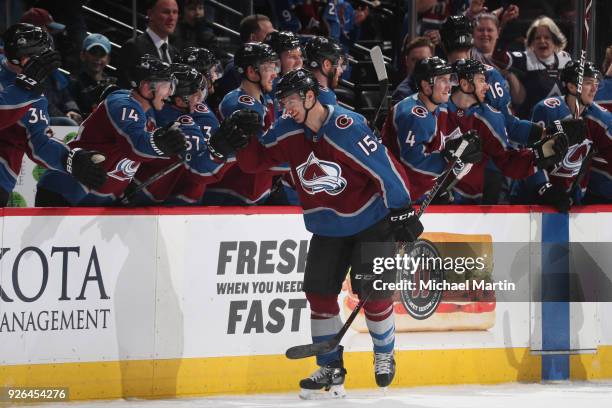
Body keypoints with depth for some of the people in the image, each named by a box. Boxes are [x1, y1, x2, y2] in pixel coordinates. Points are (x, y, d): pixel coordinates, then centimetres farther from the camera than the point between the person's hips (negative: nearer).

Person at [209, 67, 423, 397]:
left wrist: (402, 212, -21)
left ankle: (384, 356, 16)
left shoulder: (348, 128, -26)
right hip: (328, 227, 6)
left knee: (373, 291, -8)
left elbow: (385, 168, -23)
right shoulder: (288, 131, -5)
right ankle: (330, 367, 10)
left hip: (372, 220, -6)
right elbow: (256, 160, 4)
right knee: (319, 291, 0)